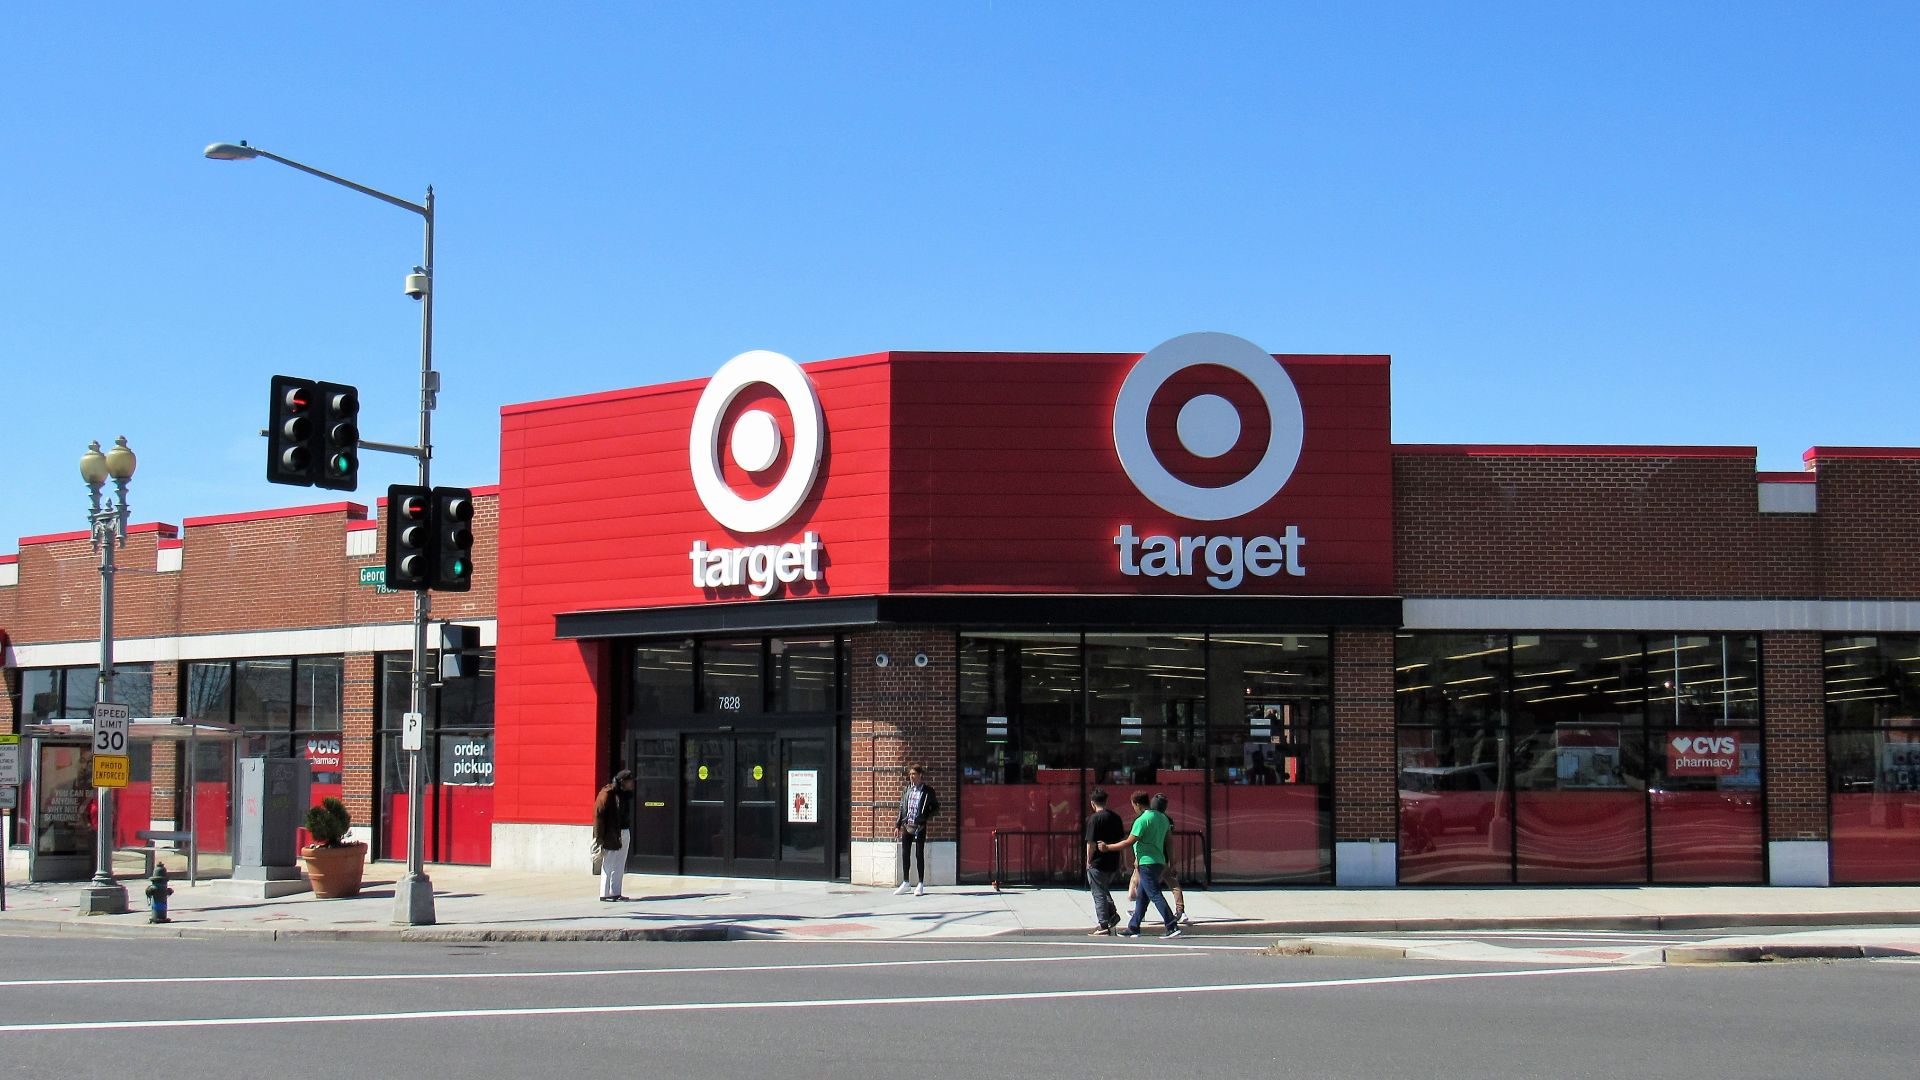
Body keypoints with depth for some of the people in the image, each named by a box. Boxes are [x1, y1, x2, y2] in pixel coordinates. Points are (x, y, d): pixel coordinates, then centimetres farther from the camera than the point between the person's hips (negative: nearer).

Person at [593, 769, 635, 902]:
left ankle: (616, 893, 20)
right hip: (611, 835, -8)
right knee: (608, 865, -2)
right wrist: (600, 838, -17)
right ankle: (604, 894, 3)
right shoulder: (607, 794, -13)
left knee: (620, 866, 12)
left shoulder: (623, 793, 11)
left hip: (623, 833, 8)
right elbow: (599, 815, -15)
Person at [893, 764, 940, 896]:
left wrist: (929, 816, -14)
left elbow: (936, 807, 3)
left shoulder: (928, 791, -3)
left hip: (919, 826, -4)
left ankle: (921, 885, 5)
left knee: (919, 854, -1)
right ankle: (905, 883, 17)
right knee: (905, 854, 7)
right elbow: (902, 808, 13)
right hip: (907, 825, 4)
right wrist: (898, 824, 10)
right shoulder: (907, 790, 10)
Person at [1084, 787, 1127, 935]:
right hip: (1113, 862, 7)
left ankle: (1104, 926, -1)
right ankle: (1112, 914, 14)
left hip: (1098, 863, -7)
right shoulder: (1116, 817, 6)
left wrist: (1088, 861, -5)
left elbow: (1091, 843, -17)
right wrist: (1120, 863, 20)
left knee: (1099, 894, 0)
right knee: (1104, 890, 26)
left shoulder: (1094, 819, -14)